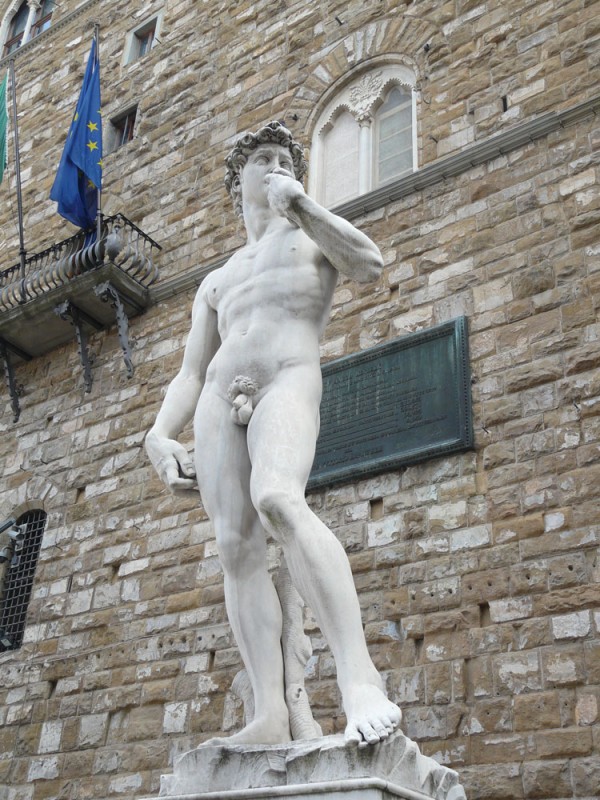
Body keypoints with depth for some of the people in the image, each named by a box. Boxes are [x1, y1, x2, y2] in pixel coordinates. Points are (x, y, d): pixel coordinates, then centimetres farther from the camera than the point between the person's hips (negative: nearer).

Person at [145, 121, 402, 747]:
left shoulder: (310, 232, 24)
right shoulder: (216, 283, 32)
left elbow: (370, 265, 1)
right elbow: (189, 374, 23)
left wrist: (300, 205, -5)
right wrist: (159, 436, 5)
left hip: (288, 383, -5)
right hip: (219, 399, 5)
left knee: (277, 499, -34)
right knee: (236, 547, -12)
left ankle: (359, 679, -42)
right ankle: (270, 716, -17)